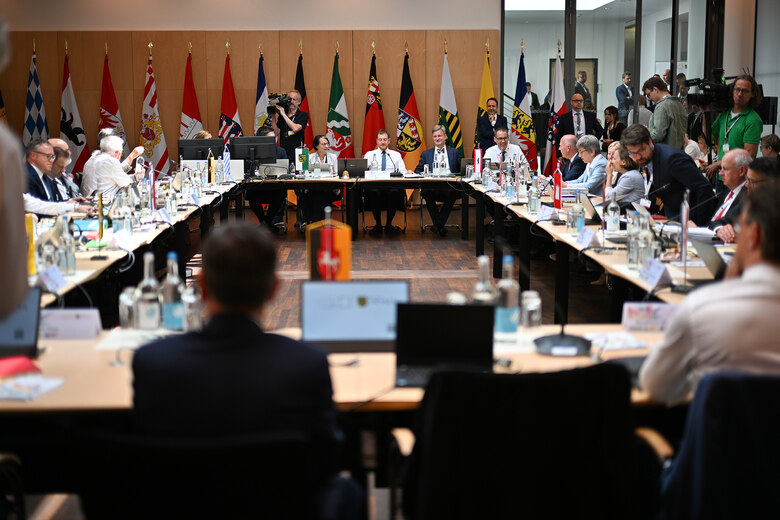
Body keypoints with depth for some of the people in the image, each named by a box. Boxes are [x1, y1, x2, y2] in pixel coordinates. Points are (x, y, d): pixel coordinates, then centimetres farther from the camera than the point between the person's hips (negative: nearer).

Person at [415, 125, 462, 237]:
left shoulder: (454, 152, 21)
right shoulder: (426, 154, 23)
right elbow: (417, 170, 18)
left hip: (449, 186, -1)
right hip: (432, 186, 1)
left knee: (452, 193, -37)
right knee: (426, 192, -35)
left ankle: (439, 223, -28)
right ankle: (439, 224, -25)